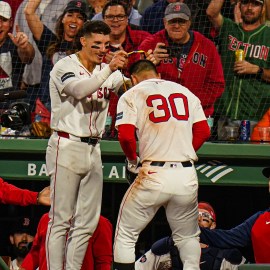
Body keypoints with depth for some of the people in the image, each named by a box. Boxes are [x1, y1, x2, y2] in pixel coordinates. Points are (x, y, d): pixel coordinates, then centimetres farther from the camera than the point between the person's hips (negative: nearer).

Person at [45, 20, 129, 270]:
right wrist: (109, 69, -34)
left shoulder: (107, 71, 14)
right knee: (61, 220, -8)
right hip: (67, 145, -7)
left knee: (87, 222, 6)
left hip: (93, 150, 7)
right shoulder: (64, 67, -7)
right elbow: (79, 90, -25)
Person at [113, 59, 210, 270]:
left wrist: (133, 160, 8)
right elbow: (203, 131, 9)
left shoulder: (132, 95, 3)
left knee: (125, 236, 9)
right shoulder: (185, 92, 16)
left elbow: (126, 136, -10)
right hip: (187, 176, 3)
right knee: (188, 237, 20)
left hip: (154, 175, -3)